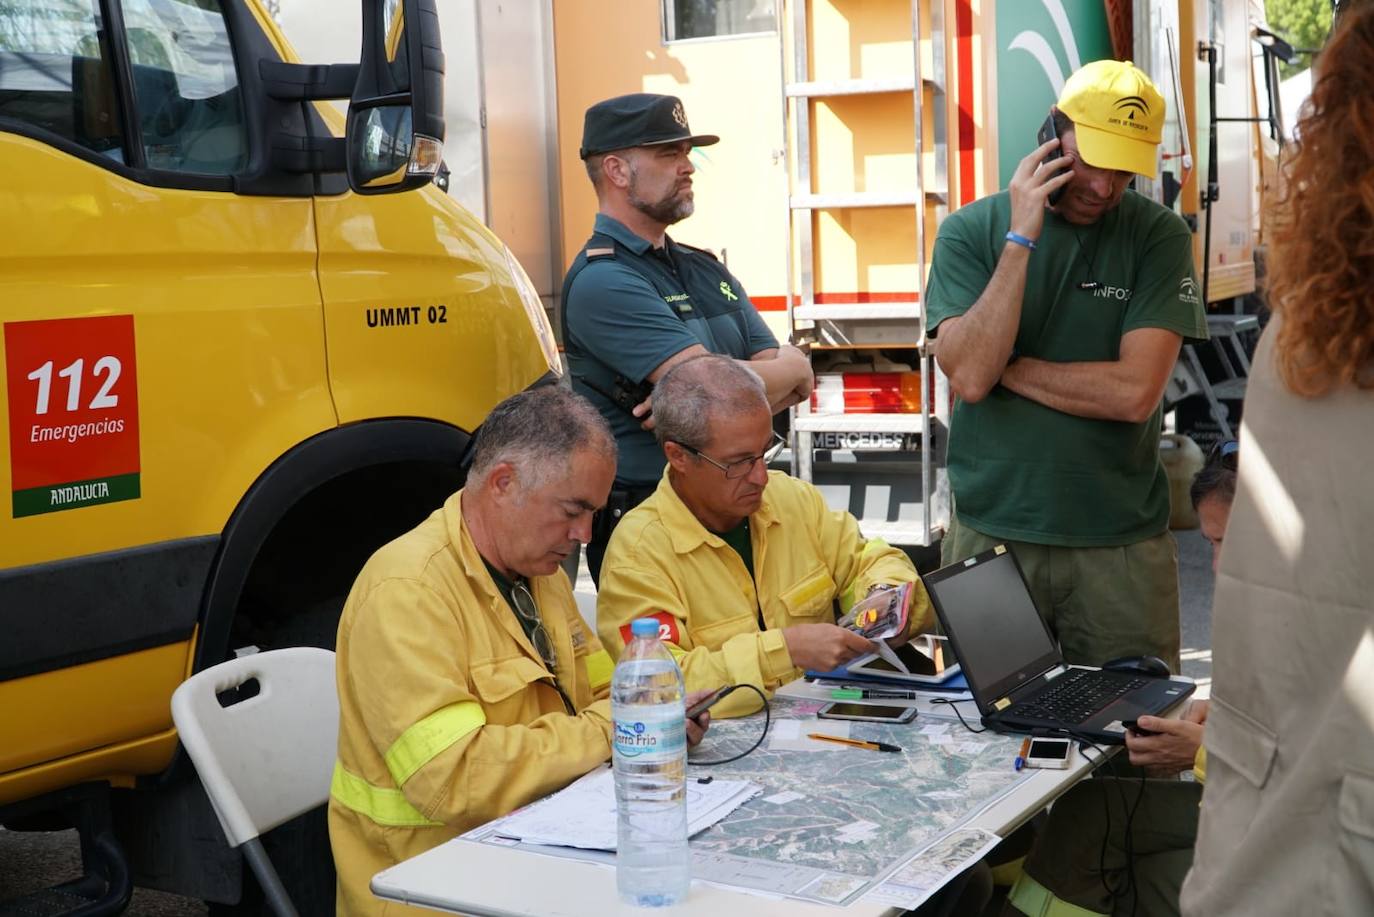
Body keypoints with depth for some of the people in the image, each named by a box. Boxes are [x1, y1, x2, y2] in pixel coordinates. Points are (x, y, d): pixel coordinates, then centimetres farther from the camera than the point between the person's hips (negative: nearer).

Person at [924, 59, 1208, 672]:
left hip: (1121, 541, 0)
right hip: (991, 534, 0)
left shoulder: (1158, 236, -1)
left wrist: (1004, 366, -9)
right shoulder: (970, 230, 0)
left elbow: (1135, 391, -13)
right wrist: (1021, 239, -15)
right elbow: (968, 374, -14)